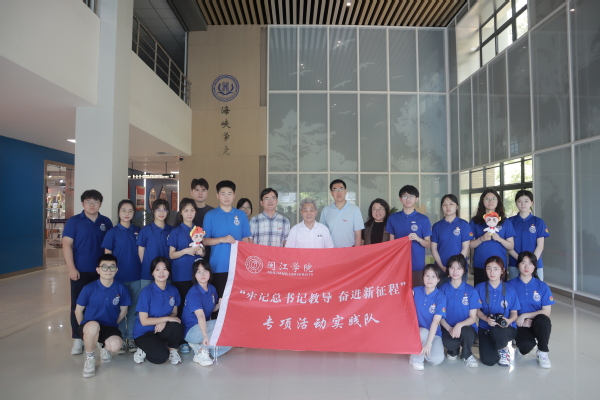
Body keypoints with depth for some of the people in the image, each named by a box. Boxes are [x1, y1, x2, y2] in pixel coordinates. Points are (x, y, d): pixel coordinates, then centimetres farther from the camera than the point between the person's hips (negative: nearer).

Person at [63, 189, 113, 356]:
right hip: (80, 271, -2)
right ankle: (78, 339, 17)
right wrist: (71, 268, -14)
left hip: (101, 272, 2)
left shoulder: (106, 222, 6)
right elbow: (67, 245, -7)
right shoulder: (74, 221, -2)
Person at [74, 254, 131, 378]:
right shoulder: (89, 289, -12)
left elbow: (123, 311, 6)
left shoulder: (121, 289, -9)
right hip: (90, 327, 0)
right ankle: (90, 358, -6)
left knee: (116, 345, -31)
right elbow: (78, 311, 3)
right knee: (93, 326, -37)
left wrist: (113, 325, 7)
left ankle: (106, 348, 11)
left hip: (110, 327, 1)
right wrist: (84, 329, 6)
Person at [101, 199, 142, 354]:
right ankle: (120, 338, 21)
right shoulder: (112, 232, -3)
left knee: (134, 308, 10)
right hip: (118, 277, -3)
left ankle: (131, 338, 23)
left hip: (136, 277, 3)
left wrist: (143, 270, 4)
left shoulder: (137, 231, 5)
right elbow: (107, 255, -2)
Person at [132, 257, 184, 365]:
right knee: (161, 357, -27)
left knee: (177, 326, -30)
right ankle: (144, 350, 5)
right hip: (144, 333, -3)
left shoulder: (173, 290, -3)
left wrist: (164, 322, -18)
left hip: (161, 329, 4)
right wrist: (167, 318, -21)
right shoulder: (147, 292, -16)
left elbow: (174, 313, 4)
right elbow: (144, 321, -15)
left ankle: (172, 350, -1)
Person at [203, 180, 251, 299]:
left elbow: (245, 240, 9)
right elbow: (205, 241, 1)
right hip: (218, 266, -1)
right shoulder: (210, 215, 2)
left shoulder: (241, 215, 6)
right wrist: (222, 239, -15)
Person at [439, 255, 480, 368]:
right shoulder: (443, 289, -1)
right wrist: (449, 328, -19)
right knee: (448, 342, -35)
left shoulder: (471, 291, -2)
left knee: (467, 333, -37)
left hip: (466, 327, 0)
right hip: (448, 327, 0)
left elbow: (473, 318, -2)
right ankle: (454, 350, 8)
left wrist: (459, 325, -22)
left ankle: (467, 355, 1)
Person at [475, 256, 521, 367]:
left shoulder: (510, 290, -1)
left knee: (495, 331, -38)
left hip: (507, 329, 0)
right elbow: (477, 310, 2)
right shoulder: (479, 288, -2)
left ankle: (504, 349, -2)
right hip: (486, 328, 0)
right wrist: (487, 319, -18)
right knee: (488, 360, -22)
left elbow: (514, 313, 3)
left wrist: (509, 320, -20)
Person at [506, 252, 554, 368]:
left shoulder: (542, 286, 2)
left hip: (538, 324, 2)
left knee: (542, 319, -35)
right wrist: (521, 322, -17)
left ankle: (543, 353, -9)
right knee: (525, 345, -33)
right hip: (519, 325, -2)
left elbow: (546, 312, -2)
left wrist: (524, 315, -14)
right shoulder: (510, 285, -1)